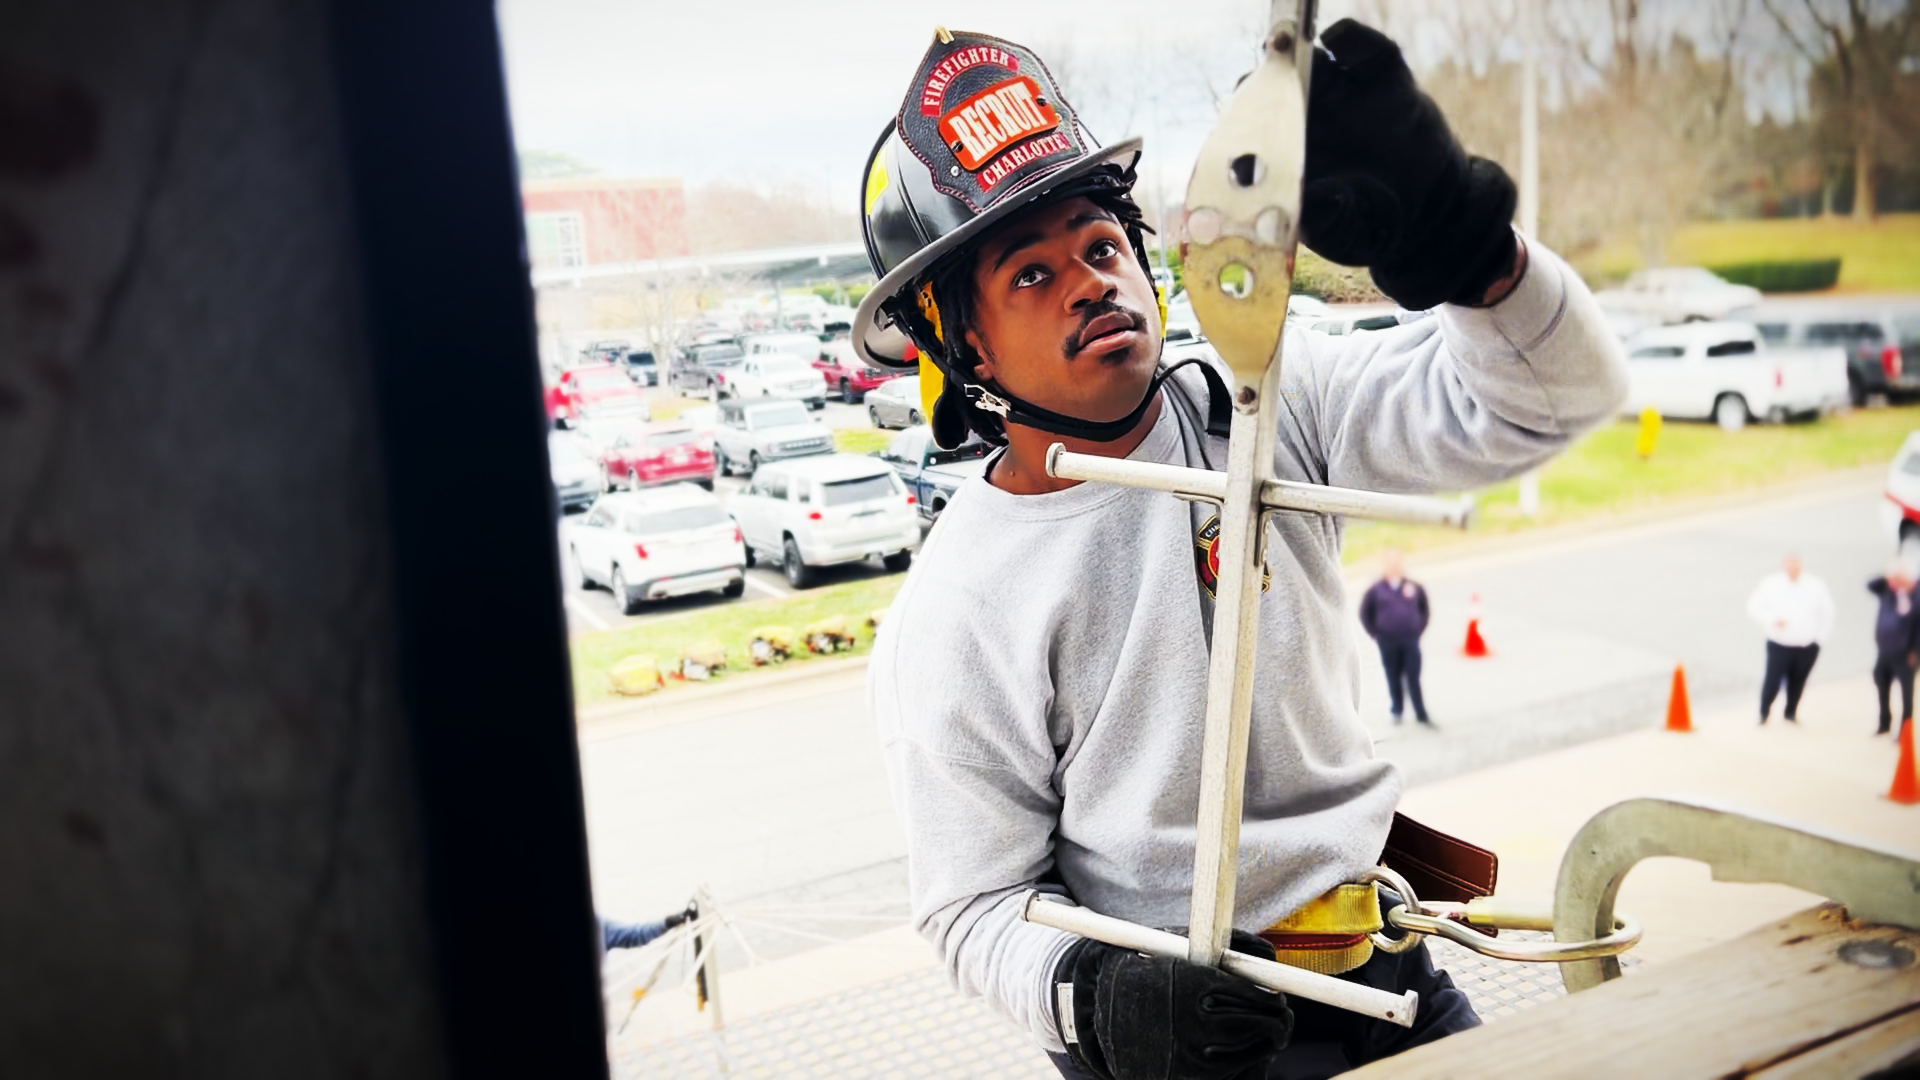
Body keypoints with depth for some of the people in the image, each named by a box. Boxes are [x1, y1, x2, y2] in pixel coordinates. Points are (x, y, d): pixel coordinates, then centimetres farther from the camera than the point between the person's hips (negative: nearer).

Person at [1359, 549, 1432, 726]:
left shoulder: (1414, 587, 2)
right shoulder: (1376, 590, -2)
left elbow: (1424, 609, 15)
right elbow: (1365, 613, 6)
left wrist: (1419, 629, 8)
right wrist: (1375, 635, 2)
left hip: (1411, 640, 1)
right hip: (1387, 643, 0)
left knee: (1413, 678, 1)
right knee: (1393, 678, 6)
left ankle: (1421, 714, 7)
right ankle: (1396, 711, 19)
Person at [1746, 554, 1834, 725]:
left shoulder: (1816, 585, -3)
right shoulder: (1770, 584, -8)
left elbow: (1827, 611, 9)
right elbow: (1754, 606, -3)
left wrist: (1821, 634, 5)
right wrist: (1771, 619, -18)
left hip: (1807, 645, 2)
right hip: (1779, 644, -2)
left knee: (1797, 681, 11)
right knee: (1772, 679, -5)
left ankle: (1791, 712, 30)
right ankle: (1763, 712, 16)